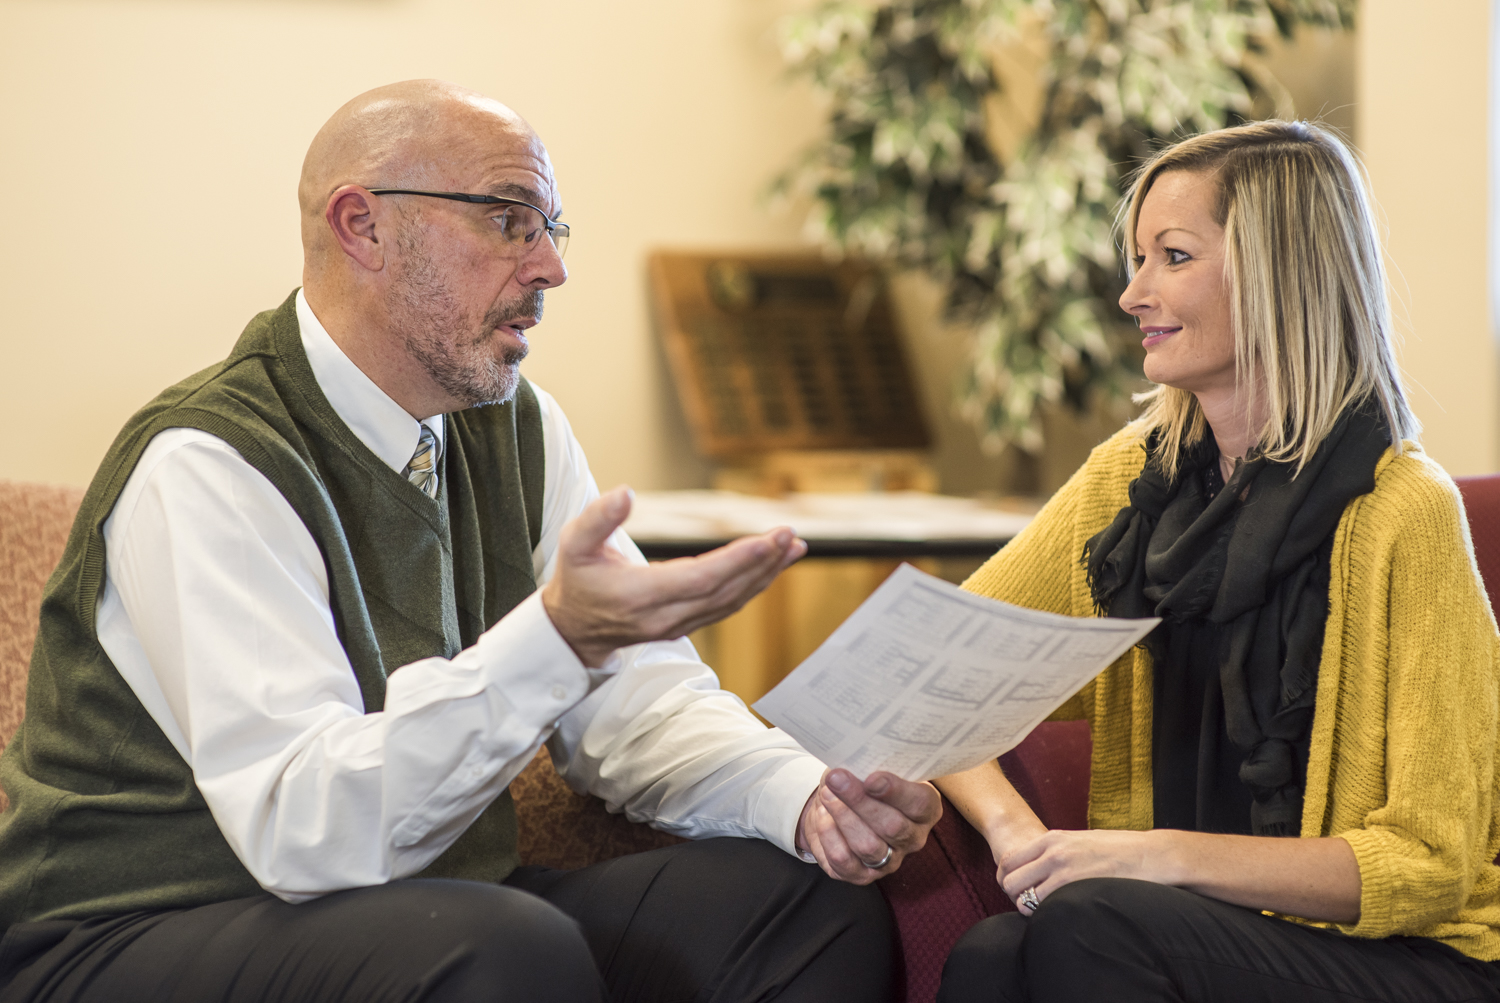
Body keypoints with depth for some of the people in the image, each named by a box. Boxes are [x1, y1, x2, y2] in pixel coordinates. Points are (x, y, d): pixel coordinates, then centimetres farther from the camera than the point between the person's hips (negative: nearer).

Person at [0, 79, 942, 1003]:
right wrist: (556, 638, -40)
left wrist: (805, 795, -16)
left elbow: (639, 699, 5)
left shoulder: (519, 429, 7)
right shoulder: (203, 467, -19)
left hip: (419, 916, 7)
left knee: (815, 899, -11)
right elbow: (305, 828, -29)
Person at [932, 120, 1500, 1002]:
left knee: (1085, 926, -32)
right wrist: (1007, 820, -14)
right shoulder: (1127, 481, 6)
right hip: (1181, 924, 4)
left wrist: (1168, 854, -23)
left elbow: (1427, 865, -12)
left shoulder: (1401, 511, -12)